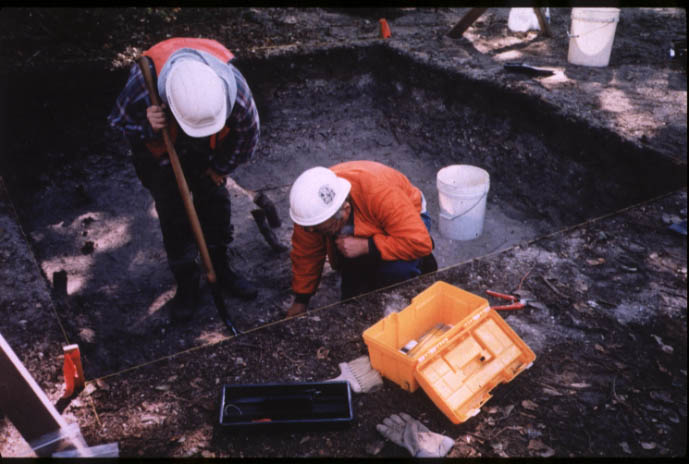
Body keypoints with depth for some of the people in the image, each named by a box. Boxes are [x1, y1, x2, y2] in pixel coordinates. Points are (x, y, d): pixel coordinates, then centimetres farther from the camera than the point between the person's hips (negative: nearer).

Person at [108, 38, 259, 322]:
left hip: (208, 152, 2)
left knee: (215, 202, 9)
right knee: (173, 215, -1)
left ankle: (220, 269, 30)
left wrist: (223, 166, 0)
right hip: (160, 152, -1)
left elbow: (248, 129, -13)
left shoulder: (233, 85, -36)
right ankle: (186, 283, 18)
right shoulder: (143, 85, -40)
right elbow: (119, 120, -16)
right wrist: (147, 127, -40)